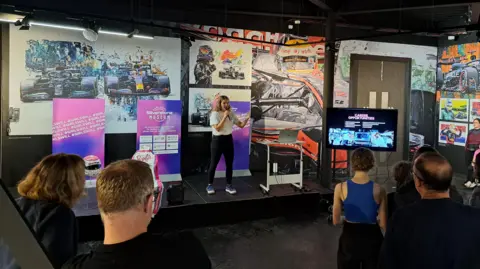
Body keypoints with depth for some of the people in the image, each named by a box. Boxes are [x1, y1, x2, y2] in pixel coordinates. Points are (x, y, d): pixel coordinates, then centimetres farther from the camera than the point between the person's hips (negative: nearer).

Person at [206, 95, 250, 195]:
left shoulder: (231, 113, 5)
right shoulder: (215, 114, -11)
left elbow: (241, 125, 3)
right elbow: (218, 128, -21)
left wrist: (247, 118, -14)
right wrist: (225, 116, -21)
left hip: (229, 139, 5)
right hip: (218, 140, -5)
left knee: (229, 164, 9)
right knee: (213, 164, 4)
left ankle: (229, 185, 21)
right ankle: (210, 185, 18)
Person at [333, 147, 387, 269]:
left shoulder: (341, 187, -11)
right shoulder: (379, 190, -13)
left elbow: (336, 221, -4)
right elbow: (384, 224, -7)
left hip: (349, 239, 0)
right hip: (372, 240, 0)